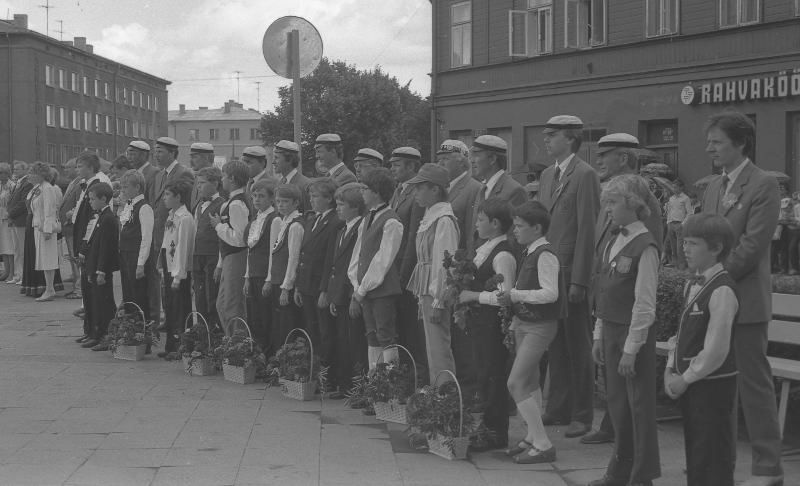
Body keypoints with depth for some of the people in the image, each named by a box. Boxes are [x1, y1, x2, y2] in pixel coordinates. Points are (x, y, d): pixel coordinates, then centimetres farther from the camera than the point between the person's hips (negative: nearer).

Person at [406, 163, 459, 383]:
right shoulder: (429, 217, 14)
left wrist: (438, 301, -20)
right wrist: (424, 299, 16)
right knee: (433, 350, 13)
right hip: (427, 292, 10)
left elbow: (445, 263, -18)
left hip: (437, 294, -10)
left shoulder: (444, 220, -15)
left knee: (439, 353, -6)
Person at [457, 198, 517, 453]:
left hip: (493, 323, -9)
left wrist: (473, 295, -18)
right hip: (479, 322, 9)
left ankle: (496, 434, 5)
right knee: (483, 374, 14)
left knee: (492, 376, -3)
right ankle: (488, 428, 23)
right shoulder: (484, 250, 12)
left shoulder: (503, 255, -17)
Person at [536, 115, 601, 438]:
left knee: (578, 347, 1)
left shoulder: (585, 175, -10)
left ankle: (582, 415, 10)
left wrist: (578, 281, -17)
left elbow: (587, 230, -14)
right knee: (555, 346, 12)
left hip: (572, 274, -7)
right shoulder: (547, 176, 15)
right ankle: (558, 409, 21)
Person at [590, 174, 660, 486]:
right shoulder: (613, 244, 11)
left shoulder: (645, 247, -15)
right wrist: (599, 336, 12)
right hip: (611, 331, 8)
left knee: (639, 405, 1)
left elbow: (645, 305, -17)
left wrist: (631, 348, -18)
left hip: (634, 333, -8)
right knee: (617, 402, 15)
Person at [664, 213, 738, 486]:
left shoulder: (722, 290, -19)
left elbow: (716, 350, -21)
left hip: (713, 386, -9)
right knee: (694, 454, 17)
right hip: (689, 384, 9)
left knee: (713, 463, -1)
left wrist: (686, 378, -14)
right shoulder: (692, 285, 9)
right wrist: (671, 370, 5)